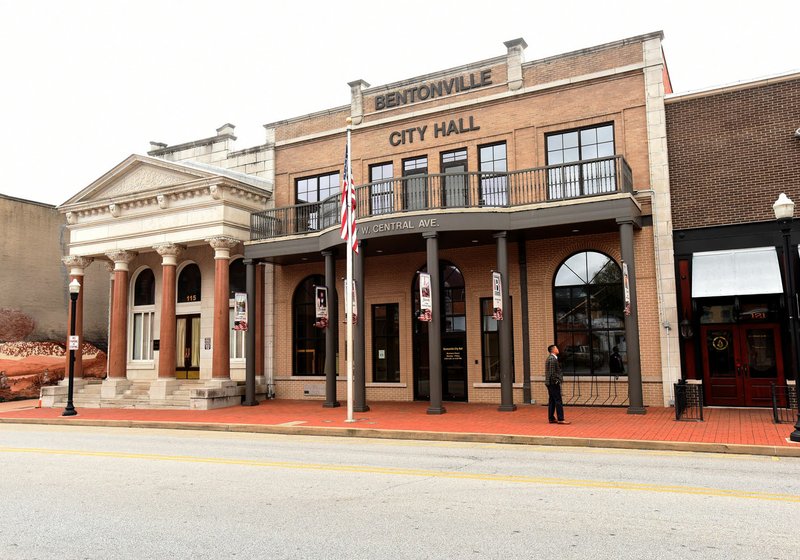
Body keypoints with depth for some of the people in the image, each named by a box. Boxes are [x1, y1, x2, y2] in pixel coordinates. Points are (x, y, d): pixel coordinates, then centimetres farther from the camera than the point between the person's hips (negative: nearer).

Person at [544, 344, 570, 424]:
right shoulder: (553, 359, -17)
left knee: (552, 401, 12)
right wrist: (556, 381, -15)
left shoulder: (549, 358, 15)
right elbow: (552, 373, -21)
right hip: (554, 383, -10)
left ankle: (551, 418, 15)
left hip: (550, 383, 10)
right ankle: (560, 419, -6)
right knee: (558, 401, -7)